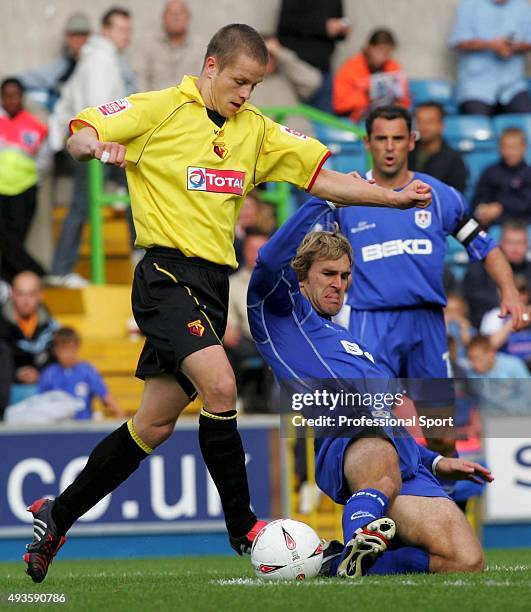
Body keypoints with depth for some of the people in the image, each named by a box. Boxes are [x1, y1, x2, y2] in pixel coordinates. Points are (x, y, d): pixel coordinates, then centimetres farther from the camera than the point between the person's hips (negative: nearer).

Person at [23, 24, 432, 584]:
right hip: (167, 273, -7)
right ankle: (242, 529, -13)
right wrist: (98, 145, -28)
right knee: (219, 386, -25)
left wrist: (394, 197, 1)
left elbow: (320, 178, 12)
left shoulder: (256, 128, 13)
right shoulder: (161, 110, -3)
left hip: (213, 285, 7)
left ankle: (58, 515, 23)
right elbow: (77, 136, -4)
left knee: (155, 424, 8)